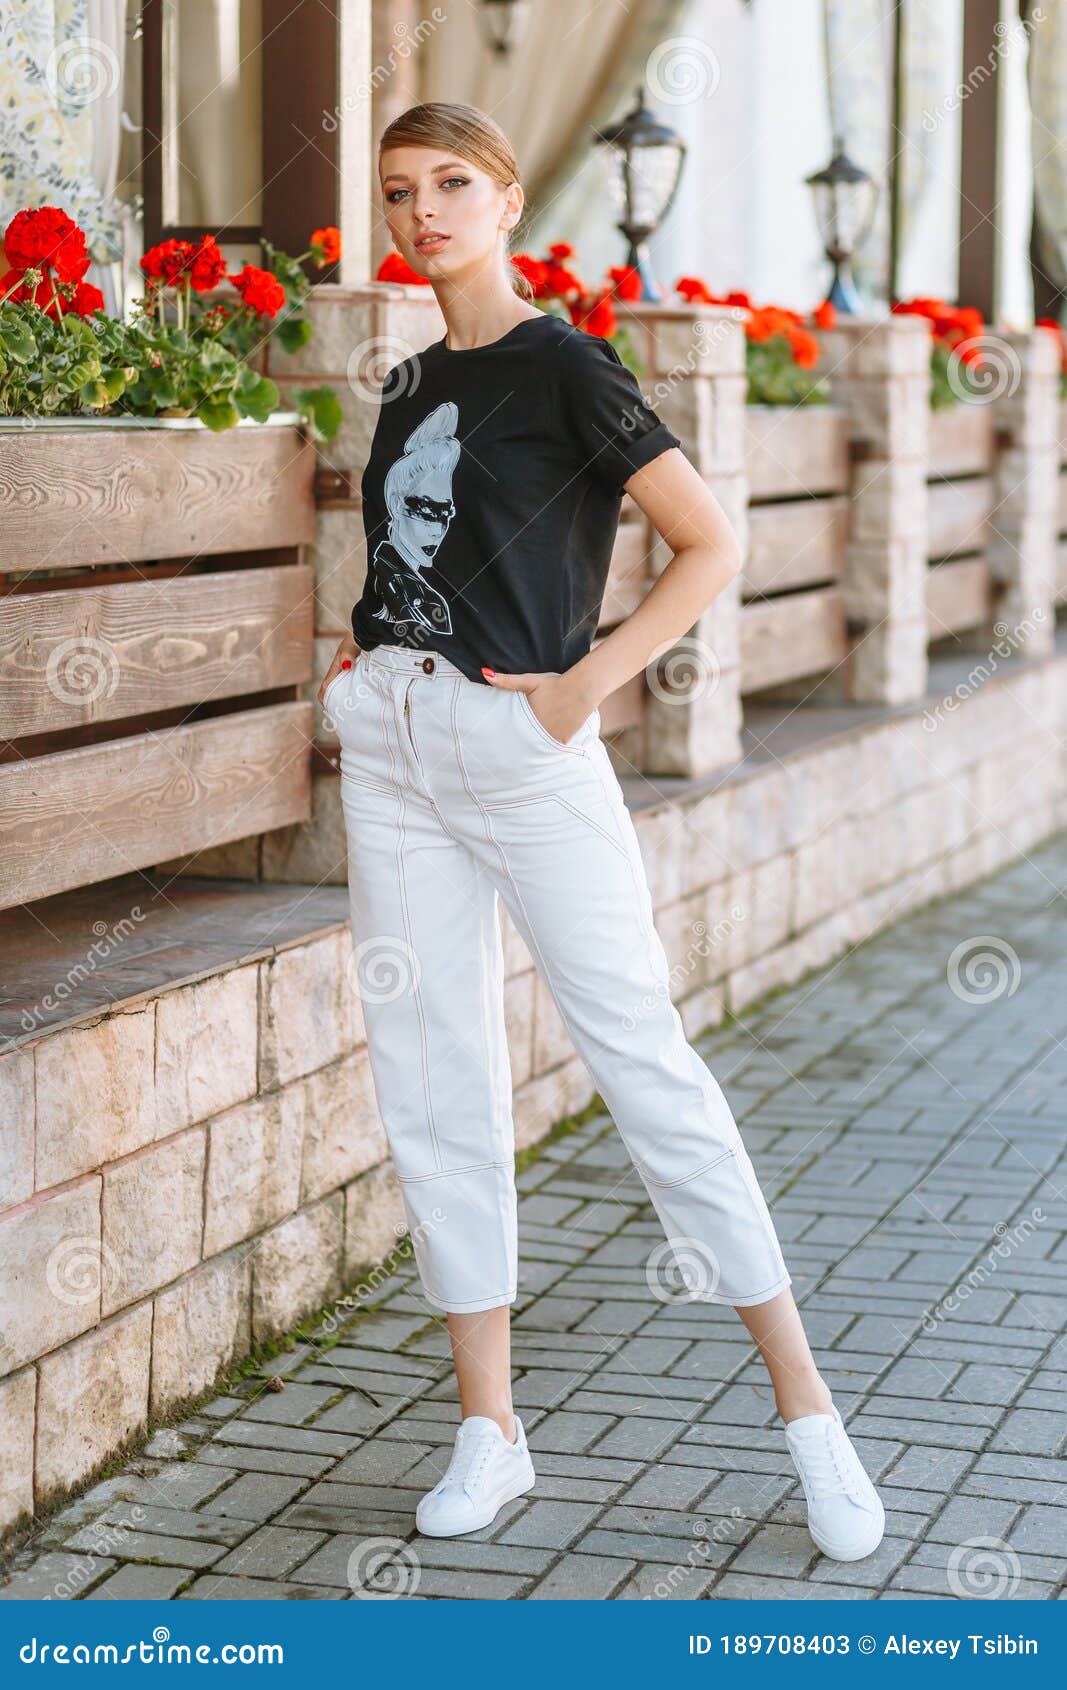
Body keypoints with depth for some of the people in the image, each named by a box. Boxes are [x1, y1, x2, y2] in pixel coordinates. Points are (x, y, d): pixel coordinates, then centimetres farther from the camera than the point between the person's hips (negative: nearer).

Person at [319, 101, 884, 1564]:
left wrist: (584, 686, -14)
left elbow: (710, 543, -9)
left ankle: (806, 1409, 2)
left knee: (643, 1058, -6)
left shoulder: (560, 366, -5)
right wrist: (360, 654, 10)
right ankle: (489, 1429, 15)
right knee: (432, 1084, 6)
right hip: (389, 744, 7)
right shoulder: (409, 385, 15)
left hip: (522, 746, -7)